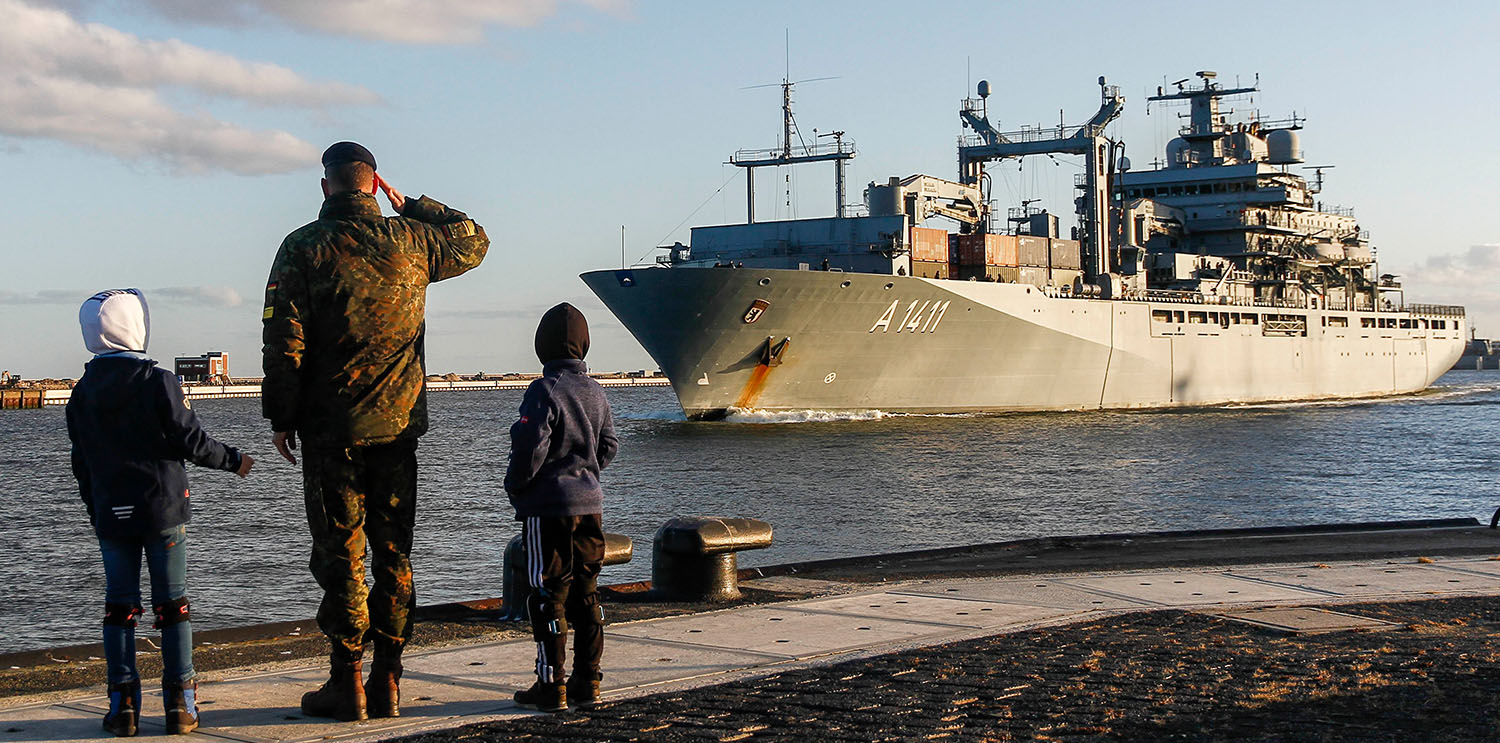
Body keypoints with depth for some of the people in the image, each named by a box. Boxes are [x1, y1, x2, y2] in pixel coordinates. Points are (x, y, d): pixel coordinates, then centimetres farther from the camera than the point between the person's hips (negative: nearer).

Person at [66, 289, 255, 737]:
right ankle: (180, 703, 5)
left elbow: (82, 464, 11)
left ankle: (123, 704, 7)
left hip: (111, 516, 4)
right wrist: (233, 461, 6)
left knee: (119, 606, 8)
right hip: (161, 511, -3)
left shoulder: (82, 394, 5)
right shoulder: (158, 382, -10)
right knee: (173, 603, 3)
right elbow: (190, 441, -9)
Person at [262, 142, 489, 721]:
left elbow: (283, 341, -8)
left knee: (341, 553, 2)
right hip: (398, 426, 3)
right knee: (393, 553, 8)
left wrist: (281, 417, 0)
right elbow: (473, 241, 24)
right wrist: (413, 207, 26)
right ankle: (386, 683, 10)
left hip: (331, 429, -2)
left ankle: (347, 682, 4)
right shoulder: (411, 240, 3)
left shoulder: (304, 248, -5)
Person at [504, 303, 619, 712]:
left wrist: (514, 486, -1)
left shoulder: (544, 390, -13)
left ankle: (551, 686, 1)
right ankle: (586, 683, 13)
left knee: (548, 597, -2)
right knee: (585, 594, 10)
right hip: (589, 504, 7)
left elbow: (530, 448, -16)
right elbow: (609, 445, 14)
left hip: (548, 508, -7)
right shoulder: (595, 391, 8)